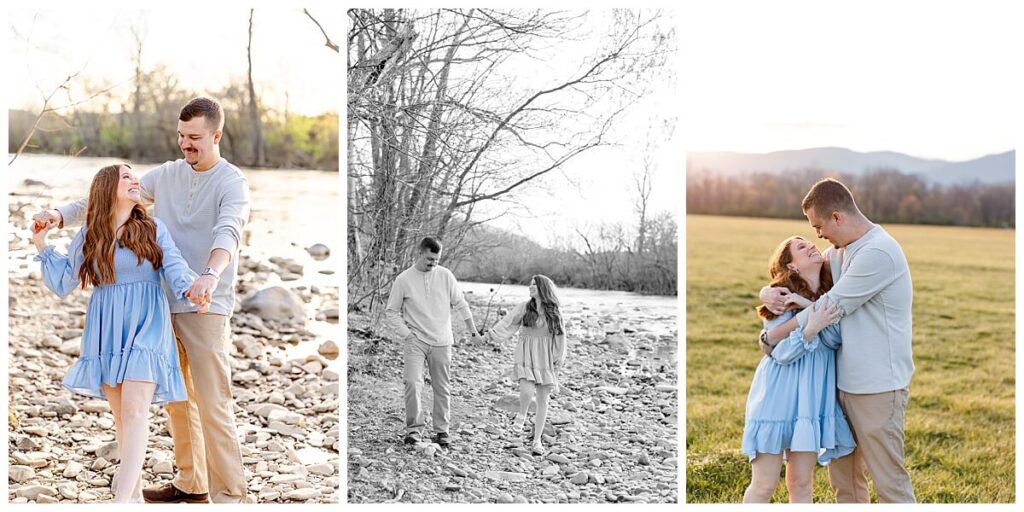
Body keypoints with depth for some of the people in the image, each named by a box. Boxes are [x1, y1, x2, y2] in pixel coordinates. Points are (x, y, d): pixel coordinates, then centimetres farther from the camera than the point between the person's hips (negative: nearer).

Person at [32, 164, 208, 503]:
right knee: (119, 413, 7)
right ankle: (135, 490, 18)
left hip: (145, 326, -3)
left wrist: (191, 290, -27)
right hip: (106, 331, 3)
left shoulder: (153, 229, 3)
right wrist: (42, 246, 10)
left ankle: (122, 499, -22)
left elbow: (175, 268, -7)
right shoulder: (88, 236, 9)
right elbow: (62, 284, 16)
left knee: (134, 409, -16)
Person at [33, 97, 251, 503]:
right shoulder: (167, 175, 10)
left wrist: (211, 273, -48)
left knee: (212, 403, -7)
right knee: (175, 399, 14)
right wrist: (60, 215, -7)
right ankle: (190, 483, 27)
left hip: (206, 307, -6)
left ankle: (227, 494, 0)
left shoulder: (232, 183, -9)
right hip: (164, 303, 6)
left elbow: (228, 231, -28)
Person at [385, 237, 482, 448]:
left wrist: (473, 331, 11)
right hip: (414, 341, -2)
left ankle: (441, 430, 16)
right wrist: (406, 333, -8)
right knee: (413, 383, -16)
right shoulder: (403, 279, -4)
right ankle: (414, 428, -6)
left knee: (442, 388, 5)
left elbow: (460, 304, 9)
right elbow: (391, 311, 3)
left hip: (441, 342, 2)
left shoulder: (445, 276, 0)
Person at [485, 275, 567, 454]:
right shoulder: (525, 307, 1)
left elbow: (560, 335, 8)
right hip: (525, 354, -1)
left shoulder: (555, 312, 3)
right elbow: (508, 323, -3)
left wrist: (559, 358, 3)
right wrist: (493, 334, -16)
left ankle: (537, 440, 13)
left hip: (545, 358, 1)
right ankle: (521, 415, 13)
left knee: (543, 400, 2)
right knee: (527, 391, -22)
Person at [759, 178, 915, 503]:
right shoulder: (838, 252, 11)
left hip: (877, 387, -9)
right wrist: (768, 293, -7)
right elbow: (795, 279, 18)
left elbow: (830, 308, -17)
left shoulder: (878, 253, -18)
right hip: (845, 383, 9)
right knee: (843, 477, 16)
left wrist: (772, 336, -9)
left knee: (889, 480, -2)